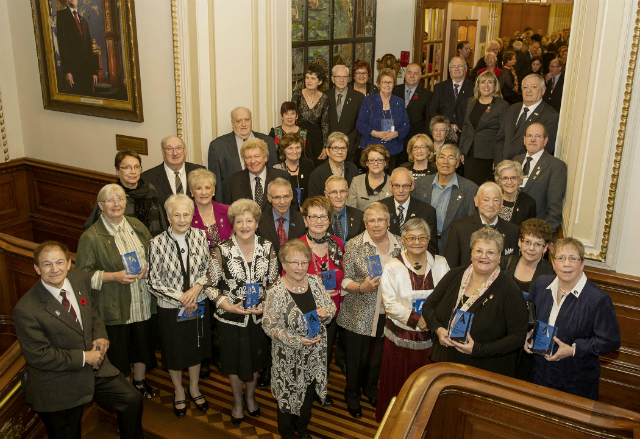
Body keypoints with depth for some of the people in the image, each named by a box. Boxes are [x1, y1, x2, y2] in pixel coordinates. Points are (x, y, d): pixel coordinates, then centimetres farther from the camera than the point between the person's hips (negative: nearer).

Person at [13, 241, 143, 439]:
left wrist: (101, 335, -6)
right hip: (57, 384, -5)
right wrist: (83, 357, -19)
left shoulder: (81, 279, -6)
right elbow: (37, 355, -20)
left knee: (132, 400, -1)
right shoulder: (26, 310, -24)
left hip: (94, 367, 5)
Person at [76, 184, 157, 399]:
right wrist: (113, 276, -22)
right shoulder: (91, 237, -12)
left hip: (143, 302, 5)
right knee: (118, 350, 7)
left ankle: (140, 380, 43)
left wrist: (148, 267, -7)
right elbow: (83, 274, -11)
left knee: (143, 343, 19)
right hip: (113, 307, -5)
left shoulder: (137, 225, 4)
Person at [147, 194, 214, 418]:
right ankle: (179, 390, 43)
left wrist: (197, 287, -17)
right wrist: (180, 297, -18)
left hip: (198, 305, 3)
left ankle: (194, 388, 45)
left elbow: (208, 269, 1)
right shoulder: (157, 243, -17)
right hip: (171, 308, -2)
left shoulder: (200, 236, -9)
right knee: (174, 351, 16)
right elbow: (153, 283, -12)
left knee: (196, 348, 20)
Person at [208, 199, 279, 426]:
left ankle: (250, 396, 47)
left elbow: (274, 282, 3)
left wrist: (266, 304, -12)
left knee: (255, 359, 20)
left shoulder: (267, 248, -6)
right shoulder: (222, 250, -13)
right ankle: (237, 401, 42)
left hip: (259, 316, 2)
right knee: (235, 362, 15)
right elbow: (211, 284, -6)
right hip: (231, 317, -2)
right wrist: (228, 305, -18)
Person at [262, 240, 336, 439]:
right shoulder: (276, 292, -21)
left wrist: (327, 313, -18)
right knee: (288, 393, 15)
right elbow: (269, 326, -17)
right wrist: (297, 341, -24)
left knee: (308, 393, 22)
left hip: (315, 354, 5)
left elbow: (331, 305, 6)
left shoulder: (315, 281, -6)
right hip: (289, 357, -4)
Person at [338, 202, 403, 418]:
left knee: (378, 353, 18)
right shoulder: (354, 246, -10)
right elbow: (344, 280, -8)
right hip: (359, 314, -3)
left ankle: (371, 388, 44)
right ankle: (352, 395, 34)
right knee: (355, 356, 10)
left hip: (387, 313, 3)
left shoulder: (400, 244, 1)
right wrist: (361, 287, -25)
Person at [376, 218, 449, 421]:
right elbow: (390, 303, -10)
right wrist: (416, 319, -18)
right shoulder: (393, 267, -4)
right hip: (400, 336, -2)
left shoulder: (440, 263, 4)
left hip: (431, 336, 2)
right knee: (398, 383, 7)